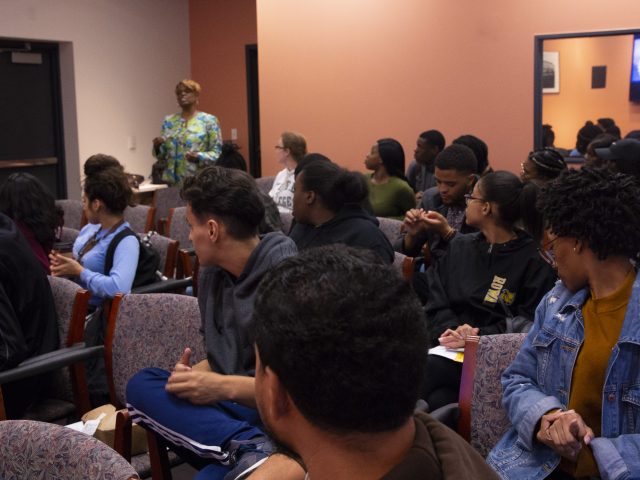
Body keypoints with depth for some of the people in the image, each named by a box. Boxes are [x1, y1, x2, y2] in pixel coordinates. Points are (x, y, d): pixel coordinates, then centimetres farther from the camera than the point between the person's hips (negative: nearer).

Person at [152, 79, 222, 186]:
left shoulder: (209, 120, 0)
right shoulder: (168, 121, 12)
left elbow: (217, 153, -3)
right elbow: (162, 154, 15)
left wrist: (199, 157, -19)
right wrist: (157, 147, -6)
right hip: (170, 180, 3)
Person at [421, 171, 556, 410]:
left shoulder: (533, 260, 2)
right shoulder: (459, 247, 20)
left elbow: (528, 322, -7)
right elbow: (435, 302, 10)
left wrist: (479, 335, -18)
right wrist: (452, 330, -10)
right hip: (449, 346, 5)